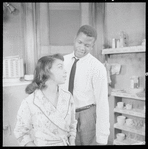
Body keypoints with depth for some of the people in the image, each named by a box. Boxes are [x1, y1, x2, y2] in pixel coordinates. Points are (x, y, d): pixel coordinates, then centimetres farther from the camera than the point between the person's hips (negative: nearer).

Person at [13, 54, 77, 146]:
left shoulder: (67, 97, -6)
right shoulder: (29, 103, -18)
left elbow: (72, 125, 5)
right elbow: (21, 133, -8)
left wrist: (72, 142, -6)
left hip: (65, 143, 4)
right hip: (41, 144, -3)